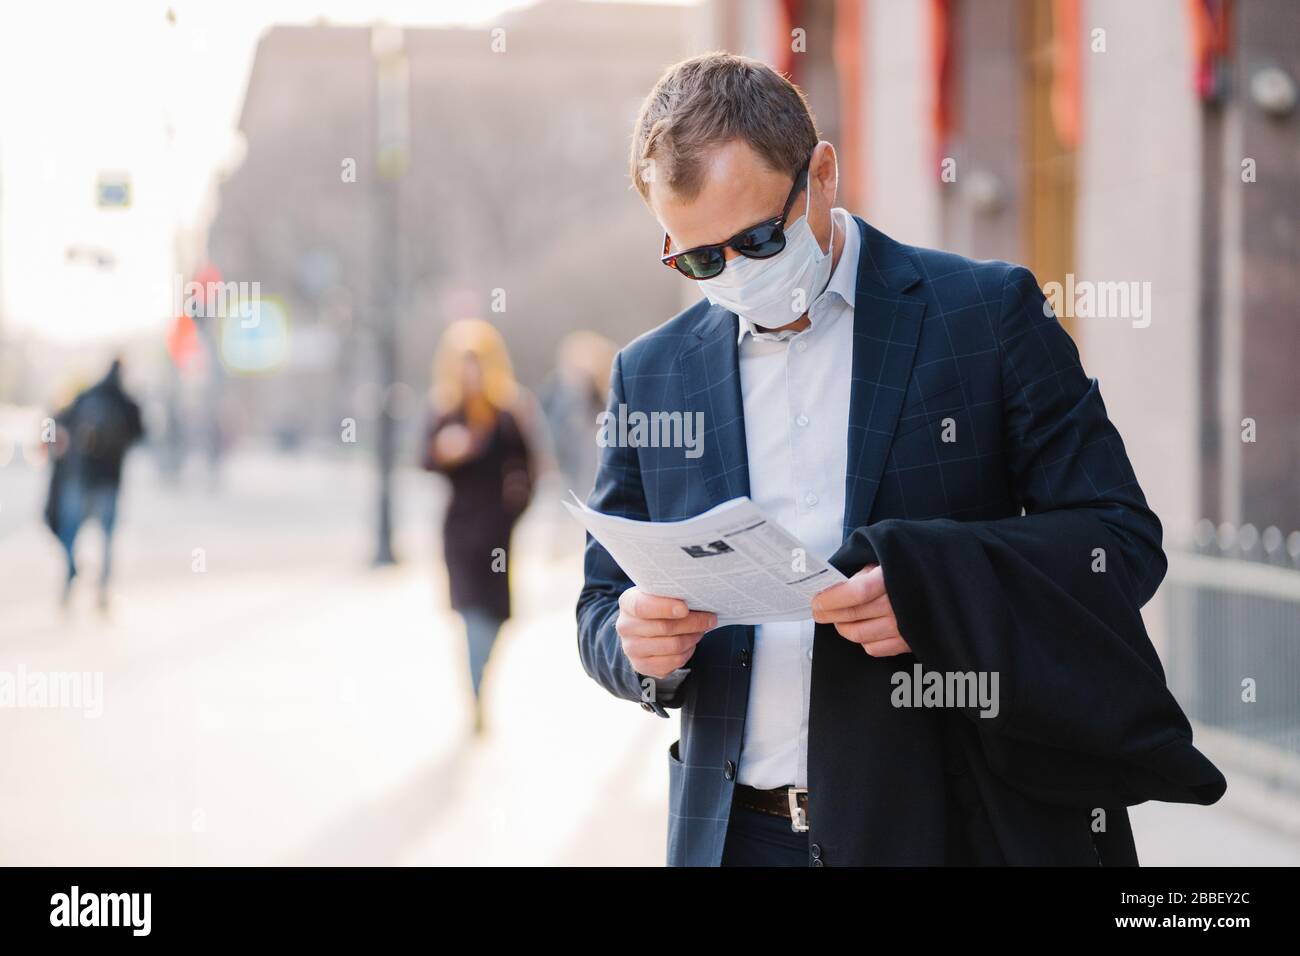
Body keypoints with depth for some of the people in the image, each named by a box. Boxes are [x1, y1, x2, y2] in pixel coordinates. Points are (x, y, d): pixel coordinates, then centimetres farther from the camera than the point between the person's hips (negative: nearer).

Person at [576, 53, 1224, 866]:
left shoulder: (990, 314, -3)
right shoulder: (650, 374, 7)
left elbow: (1122, 539, -7)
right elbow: (603, 604, 11)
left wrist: (933, 586, -23)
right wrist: (642, 648, -13)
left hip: (954, 827, -2)